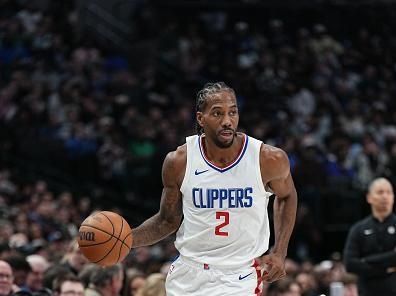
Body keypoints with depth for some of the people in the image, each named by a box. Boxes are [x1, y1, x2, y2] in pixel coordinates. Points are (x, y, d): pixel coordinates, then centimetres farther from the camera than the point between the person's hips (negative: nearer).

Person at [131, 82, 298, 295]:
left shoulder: (269, 160, -11)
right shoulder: (179, 162, -8)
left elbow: (286, 196, 11)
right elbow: (168, 221, 7)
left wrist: (279, 252, 2)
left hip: (239, 278, -2)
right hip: (189, 275, 2)